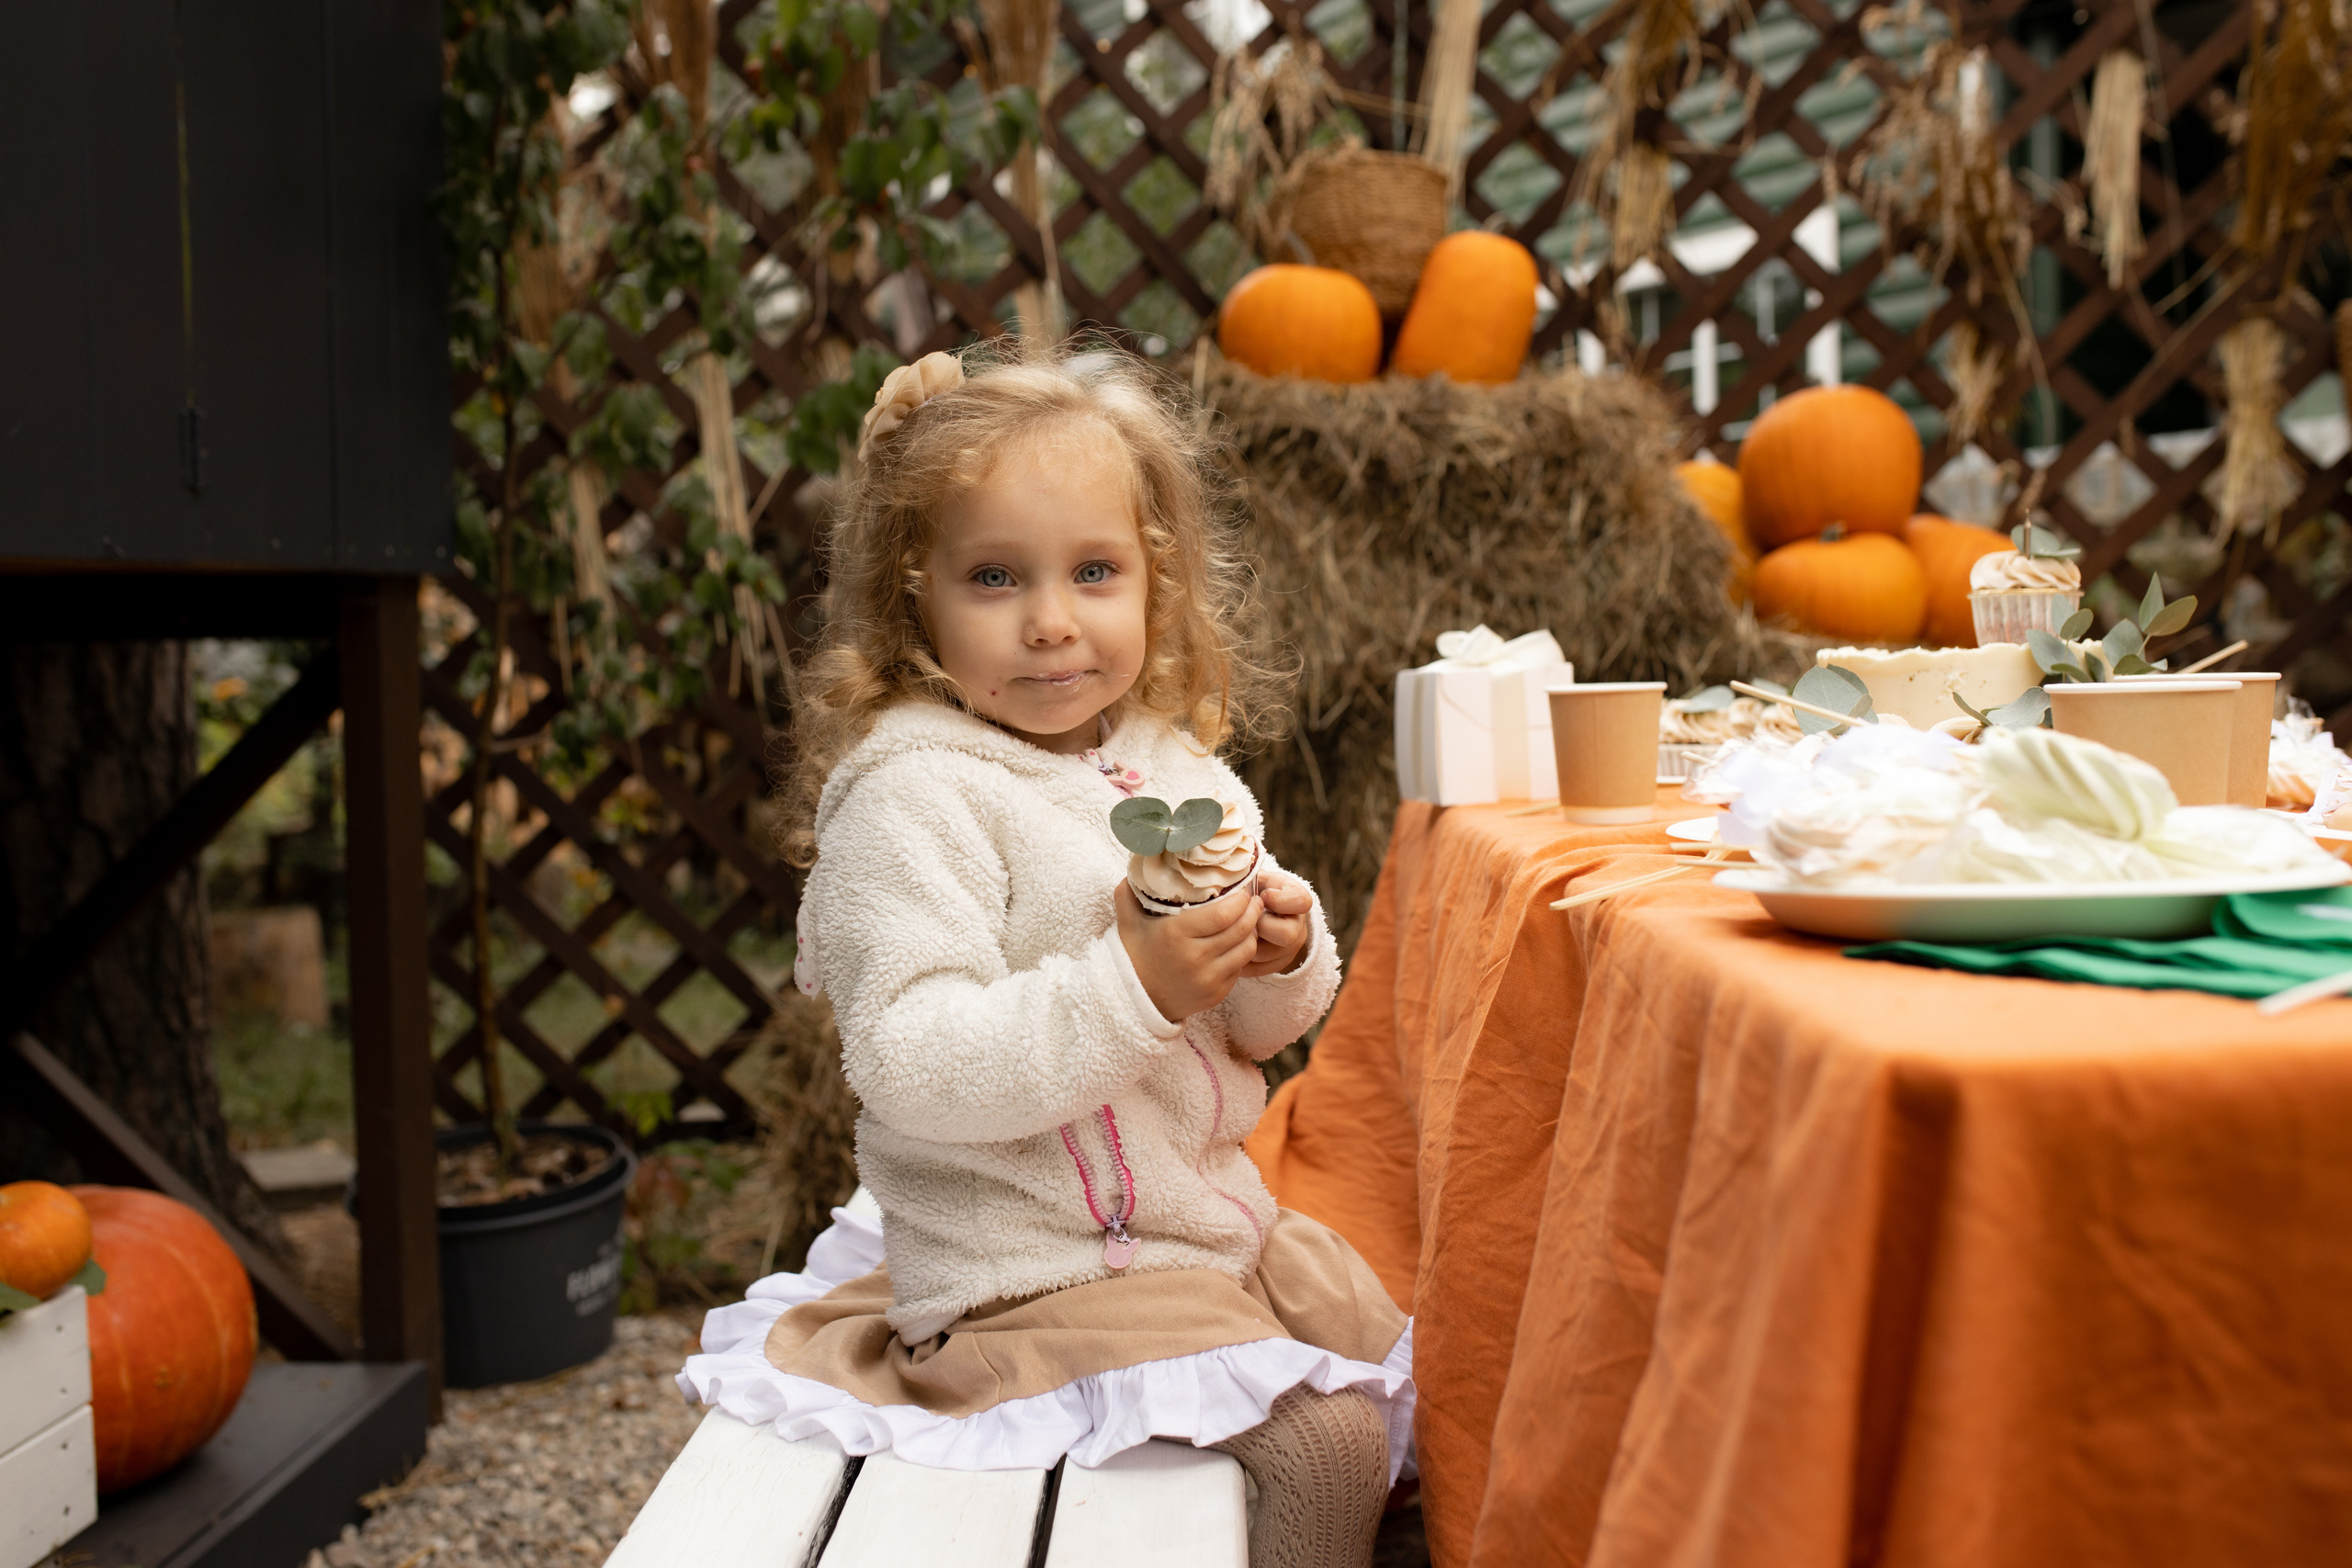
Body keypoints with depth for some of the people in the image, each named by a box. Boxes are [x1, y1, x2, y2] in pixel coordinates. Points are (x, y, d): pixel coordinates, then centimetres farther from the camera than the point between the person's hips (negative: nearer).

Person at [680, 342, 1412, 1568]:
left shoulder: (1178, 767, 4)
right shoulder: (910, 796, -18)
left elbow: (1259, 1027, 12)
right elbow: (914, 1071, -27)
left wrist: (1282, 959, -11)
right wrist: (1134, 983, -34)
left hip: (1215, 1218, 8)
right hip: (1039, 1270, -8)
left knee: (1397, 1364, 16)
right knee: (1321, 1438, -14)